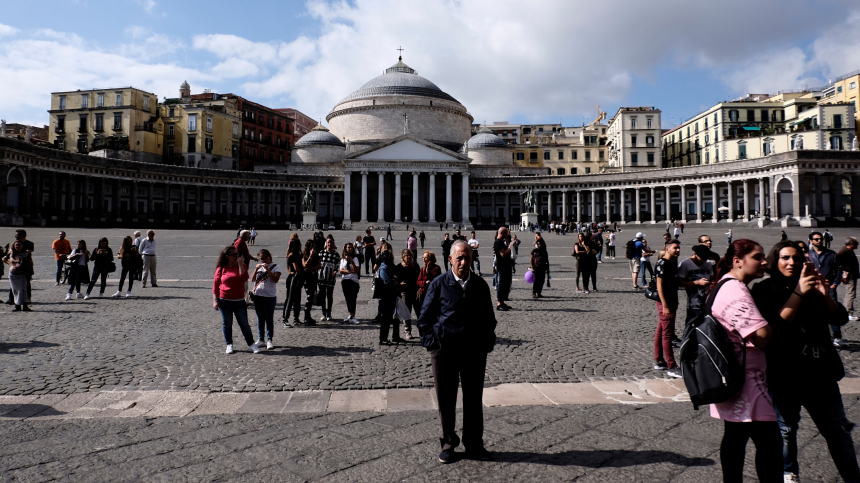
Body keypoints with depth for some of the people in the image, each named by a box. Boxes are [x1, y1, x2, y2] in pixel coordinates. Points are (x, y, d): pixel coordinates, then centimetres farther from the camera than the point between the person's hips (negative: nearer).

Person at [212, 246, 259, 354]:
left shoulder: (242, 265, 4)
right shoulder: (220, 269, -1)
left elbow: (244, 278, -14)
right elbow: (215, 285, 2)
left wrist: (240, 264, -15)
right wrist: (215, 300, -5)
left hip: (239, 301, 1)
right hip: (225, 301, -1)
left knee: (244, 324, 3)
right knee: (227, 324, 9)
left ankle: (251, 344, 11)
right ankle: (229, 345, 23)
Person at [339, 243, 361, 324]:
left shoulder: (355, 258, 3)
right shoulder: (343, 259, 14)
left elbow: (357, 270, -8)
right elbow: (341, 270, 4)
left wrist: (351, 261, -18)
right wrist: (350, 271, -12)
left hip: (353, 280, -4)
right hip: (344, 280, 4)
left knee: (352, 298, -10)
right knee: (347, 298, 4)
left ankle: (352, 317, -10)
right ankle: (351, 315, 11)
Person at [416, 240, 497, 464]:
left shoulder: (480, 285, 6)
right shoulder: (439, 284, -2)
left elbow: (489, 318, 15)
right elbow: (424, 318, 3)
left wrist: (486, 345, 5)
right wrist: (432, 343, -5)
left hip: (474, 351, 2)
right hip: (444, 351, -2)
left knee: (474, 399, 10)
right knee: (446, 399, 8)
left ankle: (474, 444, 26)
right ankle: (448, 443, 25)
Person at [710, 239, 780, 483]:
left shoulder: (726, 286, 13)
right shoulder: (736, 292, -20)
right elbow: (762, 337, -25)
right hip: (746, 381, -11)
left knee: (735, 437, 17)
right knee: (769, 443, -4)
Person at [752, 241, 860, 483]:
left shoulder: (811, 286, 10)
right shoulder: (765, 290, -6)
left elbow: (840, 318, 4)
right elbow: (777, 325, -19)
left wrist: (825, 295, -14)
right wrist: (798, 293, -23)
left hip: (820, 372, 5)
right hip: (786, 375, -4)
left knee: (838, 430, 13)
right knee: (786, 430, 7)